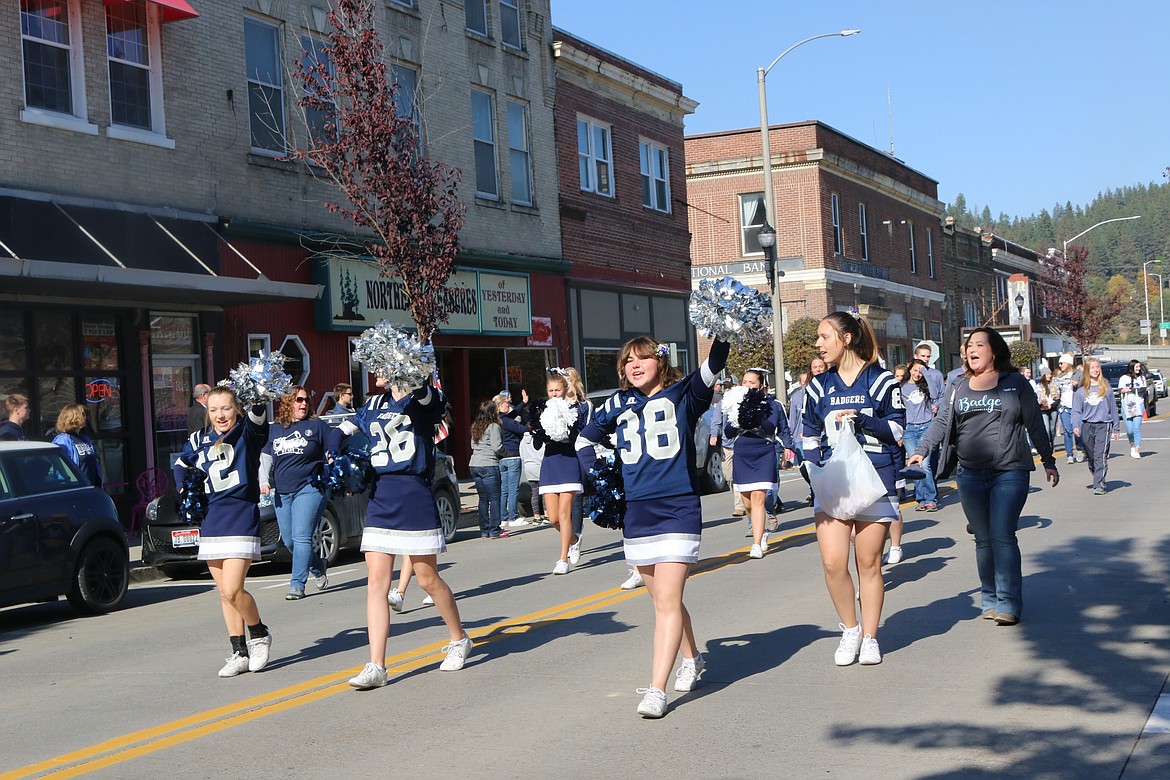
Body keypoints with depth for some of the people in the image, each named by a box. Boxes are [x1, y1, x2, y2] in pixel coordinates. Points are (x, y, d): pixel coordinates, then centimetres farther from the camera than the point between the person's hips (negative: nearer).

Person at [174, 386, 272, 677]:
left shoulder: (247, 433, -4)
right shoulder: (199, 440, 10)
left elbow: (258, 416, -26)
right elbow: (181, 463, 27)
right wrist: (184, 486, 9)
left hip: (240, 519, -6)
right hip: (210, 522, 6)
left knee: (232, 590, -15)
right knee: (225, 593, 9)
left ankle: (259, 634, 10)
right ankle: (240, 653, 18)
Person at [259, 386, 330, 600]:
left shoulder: (317, 425, 2)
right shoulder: (273, 430, 12)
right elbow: (265, 458, 16)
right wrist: (264, 481, 3)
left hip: (310, 488, -5)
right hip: (281, 492, 5)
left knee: (301, 538, -14)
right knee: (289, 541, 10)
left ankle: (297, 584, -10)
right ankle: (319, 566, 33)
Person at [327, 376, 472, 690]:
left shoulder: (427, 400, -4)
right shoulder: (374, 404, 14)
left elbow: (406, 397, -28)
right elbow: (341, 431, 23)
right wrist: (334, 461, 7)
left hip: (415, 498, -5)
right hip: (380, 498, 5)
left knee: (428, 579, 6)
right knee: (376, 582, -2)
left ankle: (459, 640, 30)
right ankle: (376, 667, -2)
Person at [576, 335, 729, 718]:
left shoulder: (683, 395, 0)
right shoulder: (618, 405, 11)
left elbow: (712, 366, -19)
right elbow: (585, 439, 27)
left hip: (678, 510, -5)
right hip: (635, 512, 5)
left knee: (668, 602, -12)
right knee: (663, 600, 15)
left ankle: (656, 689, -14)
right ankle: (692, 660, 37)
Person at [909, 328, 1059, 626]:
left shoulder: (1015, 384, 4)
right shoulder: (960, 388, 13)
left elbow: (1035, 424, 6)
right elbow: (941, 422, 9)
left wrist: (1048, 461, 8)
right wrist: (921, 450, -3)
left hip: (1009, 472, -4)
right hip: (970, 475, 4)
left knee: (1002, 536, -12)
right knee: (983, 539, 7)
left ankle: (1008, 603, -7)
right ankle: (990, 599, 16)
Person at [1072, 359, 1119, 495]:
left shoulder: (1106, 388, 6)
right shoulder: (1081, 390, 7)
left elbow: (1113, 408, 12)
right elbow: (1076, 410, 6)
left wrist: (1116, 429, 12)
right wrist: (1075, 425, -10)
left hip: (1103, 425, -2)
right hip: (1086, 426, 2)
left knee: (1101, 456, -12)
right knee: (1090, 458, 8)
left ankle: (1099, 485, -14)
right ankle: (1098, 479, 30)